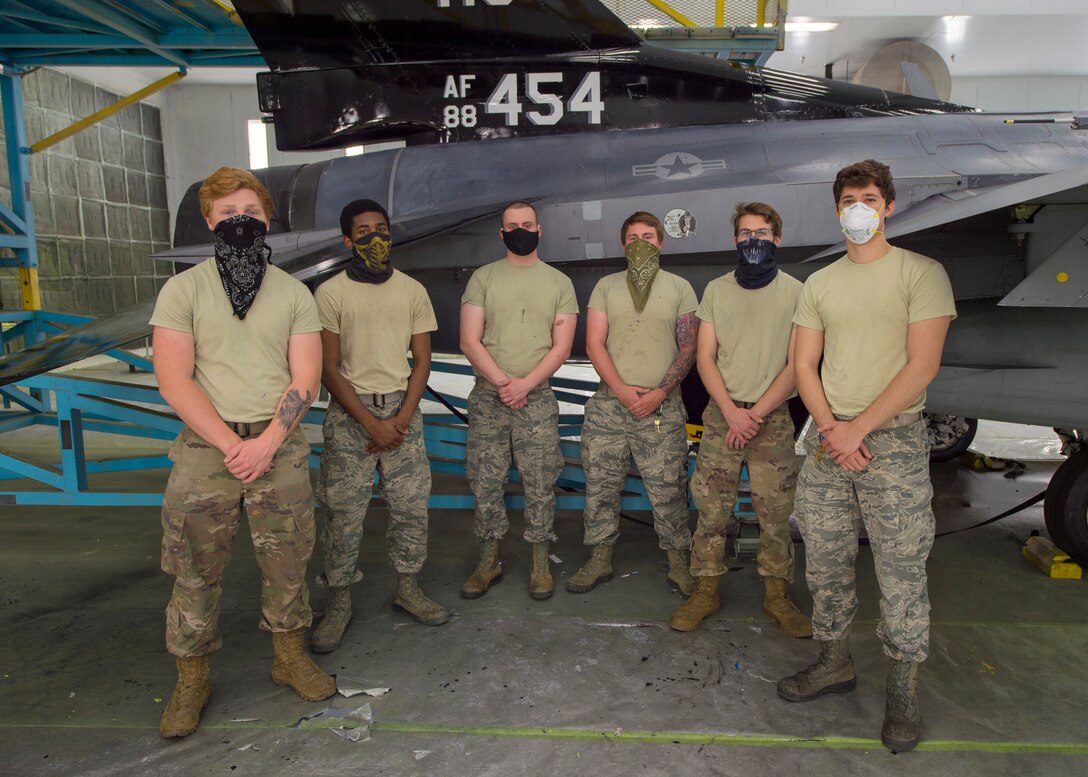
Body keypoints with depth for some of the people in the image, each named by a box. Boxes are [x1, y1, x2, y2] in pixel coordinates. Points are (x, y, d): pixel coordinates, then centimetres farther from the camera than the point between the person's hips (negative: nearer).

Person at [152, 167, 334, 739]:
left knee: (286, 561, 8)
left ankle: (289, 657, 28)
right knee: (196, 569, 5)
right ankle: (192, 678, 23)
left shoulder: (293, 293, 7)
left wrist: (266, 443, -11)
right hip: (205, 447, -1)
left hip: (279, 447, 1)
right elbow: (173, 379, -6)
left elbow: (305, 378, 1)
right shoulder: (183, 290, 2)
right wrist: (231, 445, -13)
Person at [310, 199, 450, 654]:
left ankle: (408, 589, 23)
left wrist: (401, 420, -7)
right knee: (343, 511, 1)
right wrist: (371, 424, -12)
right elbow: (329, 369, -5)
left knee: (411, 506, 6)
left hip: (402, 410, 3)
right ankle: (339, 603, 16)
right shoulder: (331, 293, -2)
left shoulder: (412, 291, 6)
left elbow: (422, 362, 5)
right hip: (350, 413, -2)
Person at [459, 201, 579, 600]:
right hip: (487, 396, 1)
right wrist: (502, 383, -13)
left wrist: (524, 385, -13)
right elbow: (469, 342, -2)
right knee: (485, 483, 6)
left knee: (540, 485, 4)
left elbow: (562, 347, -1)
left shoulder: (559, 282, 6)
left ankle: (540, 563, 19)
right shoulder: (483, 278, 5)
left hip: (537, 398, 0)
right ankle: (488, 561, 21)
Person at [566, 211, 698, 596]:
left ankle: (679, 563, 16)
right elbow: (594, 344, 3)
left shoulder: (679, 288, 8)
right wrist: (621, 390, -9)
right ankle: (600, 560, 19)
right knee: (600, 486, 6)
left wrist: (660, 392, -10)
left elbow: (688, 349, 3)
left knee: (668, 491, 0)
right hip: (609, 404, 2)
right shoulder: (606, 286, 10)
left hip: (662, 406, -1)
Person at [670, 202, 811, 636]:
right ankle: (706, 592, 14)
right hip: (721, 414, 2)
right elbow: (705, 358, 4)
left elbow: (796, 365, -3)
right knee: (711, 508, 2)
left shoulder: (795, 292, 1)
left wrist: (755, 413, -11)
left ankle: (776, 594, 19)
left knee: (775, 512, 3)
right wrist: (731, 412, -9)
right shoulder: (716, 290, 8)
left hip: (772, 417, -1)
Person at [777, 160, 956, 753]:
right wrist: (828, 427, -8)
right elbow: (804, 365, 9)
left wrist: (858, 429, -15)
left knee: (901, 570, 1)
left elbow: (922, 366, -10)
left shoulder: (921, 274, -2)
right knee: (825, 562, 10)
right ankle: (835, 662, 27)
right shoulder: (819, 283, 12)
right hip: (826, 440, 5)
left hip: (893, 440, -4)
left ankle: (903, 687, 16)